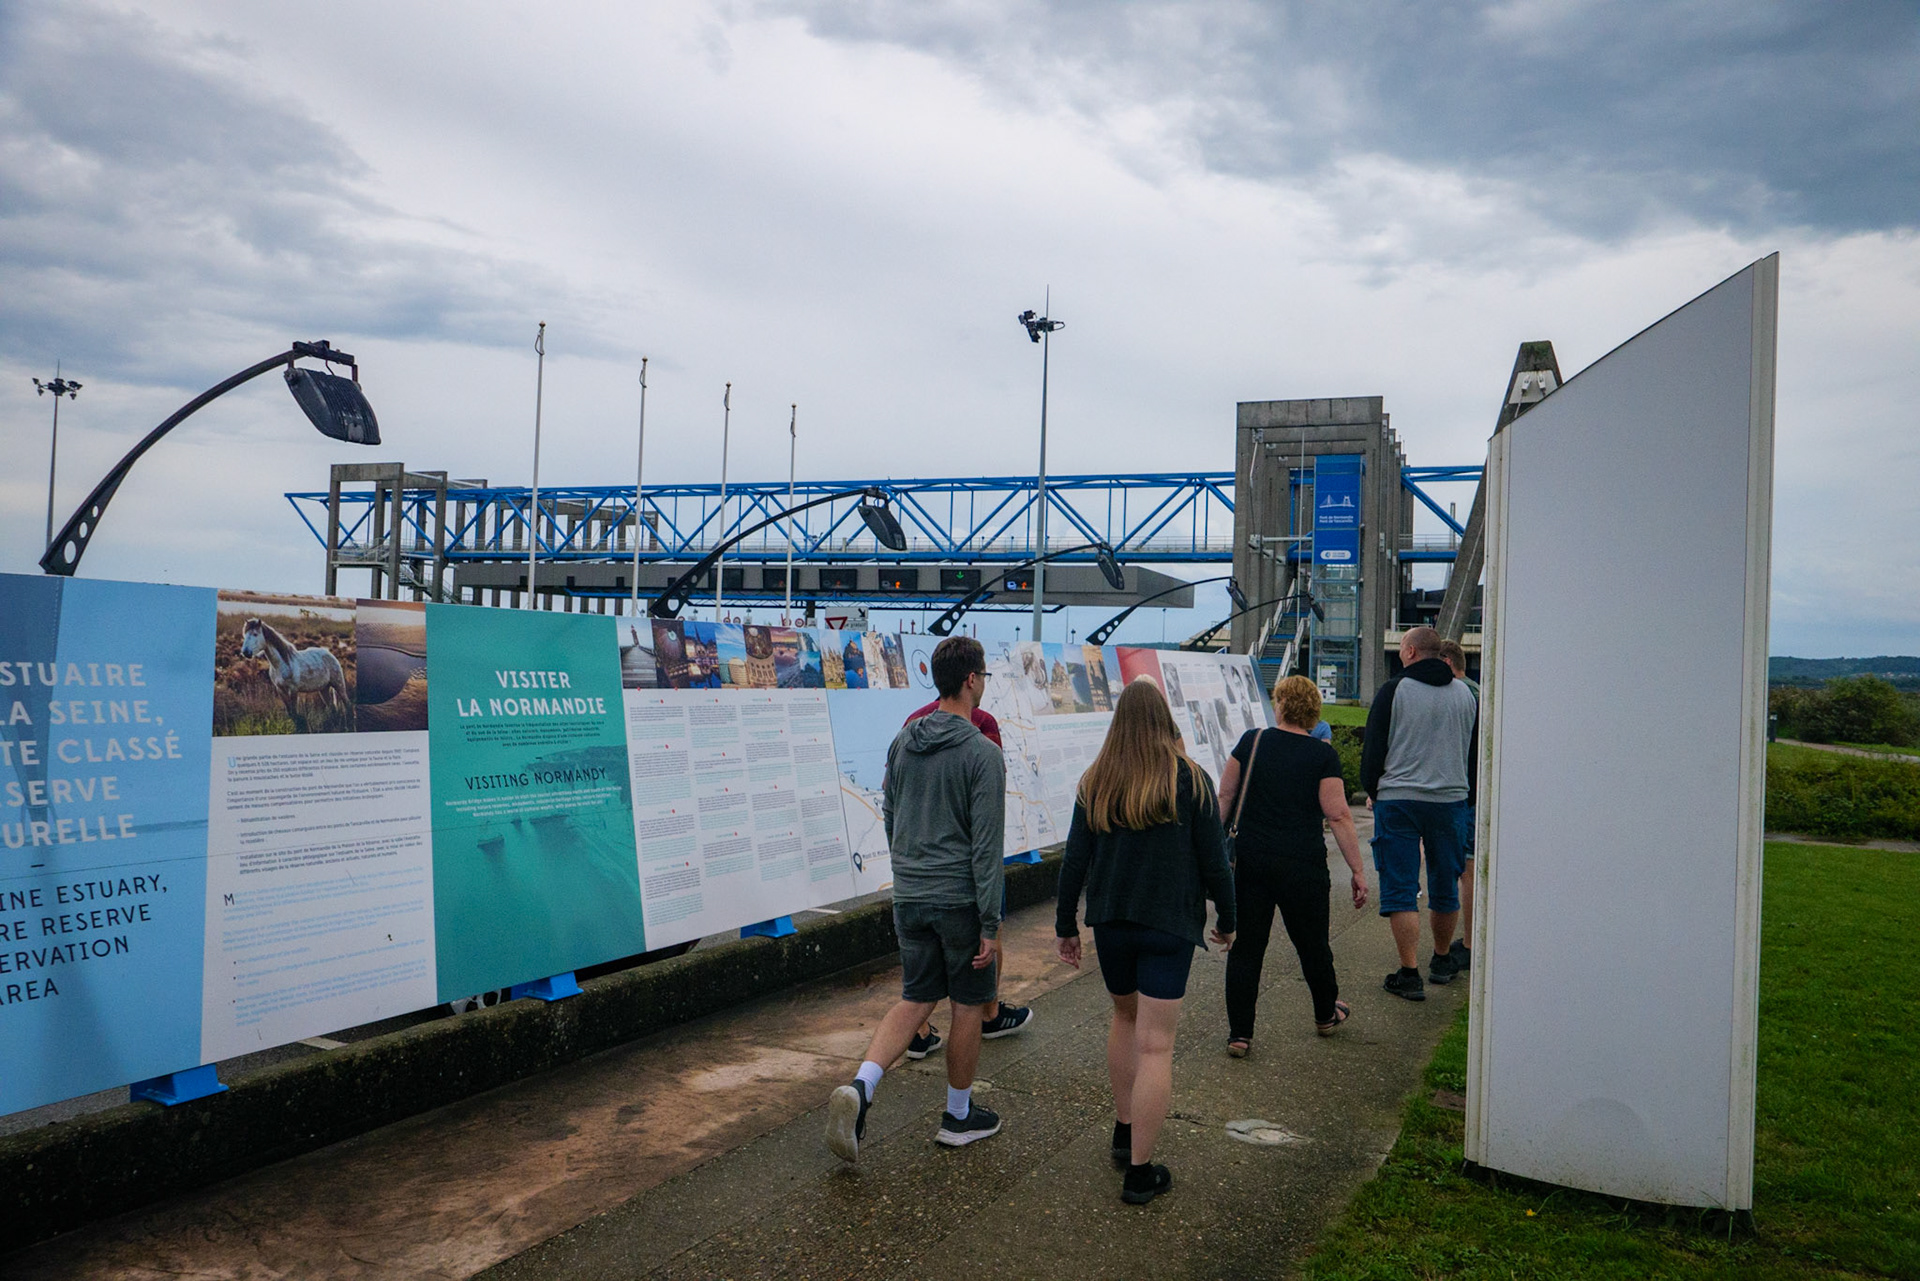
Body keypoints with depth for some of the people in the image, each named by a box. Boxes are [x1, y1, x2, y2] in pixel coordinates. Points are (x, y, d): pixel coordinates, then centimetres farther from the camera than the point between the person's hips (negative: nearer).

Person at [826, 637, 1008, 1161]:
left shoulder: (901, 741, 5)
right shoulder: (982, 753, -15)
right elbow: (986, 845, -17)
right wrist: (990, 925, -13)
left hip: (909, 896, 6)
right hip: (961, 899, -6)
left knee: (915, 1000, 14)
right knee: (967, 1005, 10)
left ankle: (859, 1088, -6)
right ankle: (959, 1117, 24)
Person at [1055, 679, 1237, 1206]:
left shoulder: (1095, 782, -1)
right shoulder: (1189, 780, -8)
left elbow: (1074, 860, 1)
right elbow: (1213, 860, -4)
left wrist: (1065, 925, 11)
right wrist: (1226, 919, 10)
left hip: (1110, 921, 3)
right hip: (1170, 925, -3)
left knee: (1125, 1016, 25)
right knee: (1155, 1044, -1)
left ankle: (1124, 1130, 33)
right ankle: (1140, 1171, 1)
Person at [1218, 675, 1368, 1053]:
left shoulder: (1251, 741, 2)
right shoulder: (1323, 756, -5)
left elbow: (1224, 798, 4)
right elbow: (1339, 816, -8)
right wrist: (1357, 871, -4)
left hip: (1248, 861, 1)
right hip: (1301, 866, -1)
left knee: (1245, 946, 6)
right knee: (1312, 943, 17)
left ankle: (1239, 1033, 7)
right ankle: (1326, 1015, 38)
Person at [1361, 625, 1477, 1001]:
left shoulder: (1393, 691, -7)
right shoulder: (1466, 695, 8)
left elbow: (1373, 747, -4)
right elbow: (1477, 752, 14)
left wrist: (1371, 790, 10)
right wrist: (1469, 798, 24)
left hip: (1397, 799, -4)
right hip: (1450, 800, 4)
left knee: (1400, 889, -1)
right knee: (1445, 885, 17)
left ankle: (1409, 974, -3)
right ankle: (1442, 960, 31)